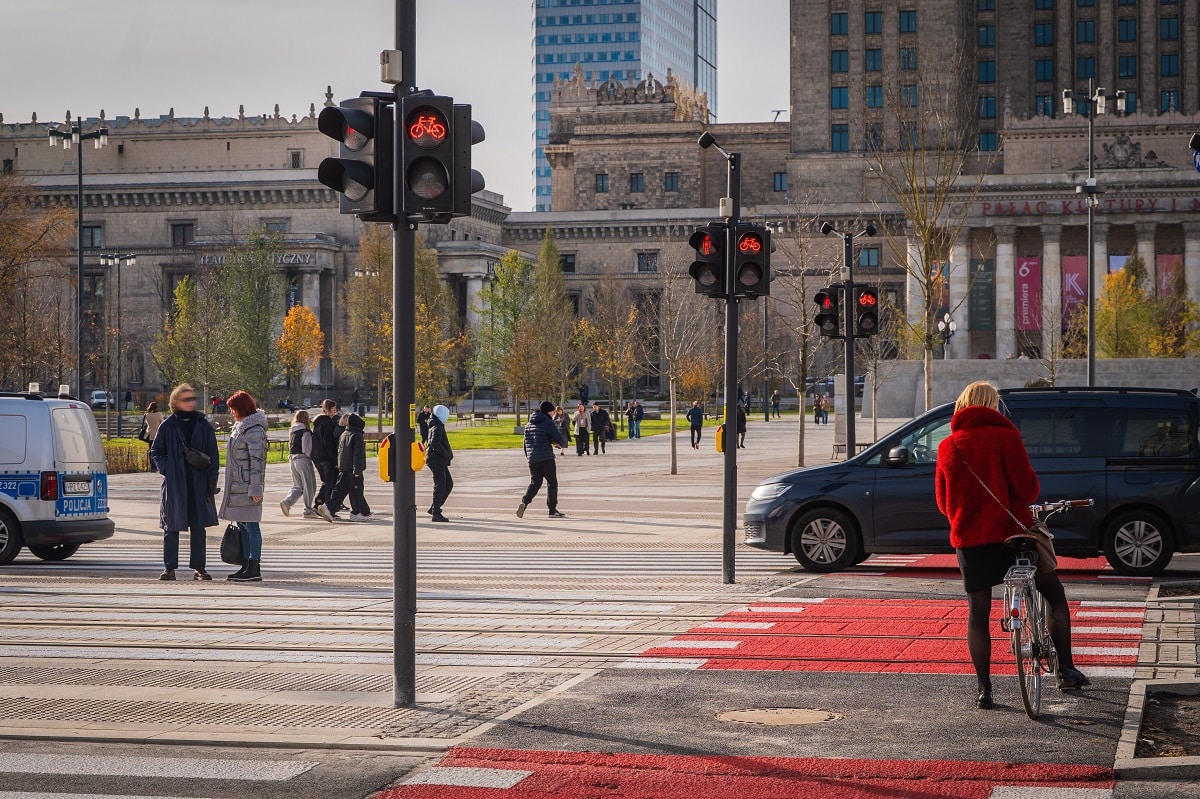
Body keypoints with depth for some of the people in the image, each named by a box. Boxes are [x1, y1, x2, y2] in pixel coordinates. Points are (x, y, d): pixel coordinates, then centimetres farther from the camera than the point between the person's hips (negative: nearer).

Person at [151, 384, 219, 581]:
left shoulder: (203, 425, 6)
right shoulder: (168, 426, 1)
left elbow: (213, 455, 7)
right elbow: (156, 451, 9)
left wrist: (212, 481, 0)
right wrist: (165, 469, -7)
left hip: (199, 485, 1)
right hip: (174, 484, -1)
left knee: (198, 528, 6)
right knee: (171, 527, 1)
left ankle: (199, 568, 12)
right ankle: (169, 567, 8)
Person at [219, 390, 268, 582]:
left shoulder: (254, 430, -14)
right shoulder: (241, 427, 17)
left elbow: (257, 460, -18)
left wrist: (256, 488, -20)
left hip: (247, 488, -10)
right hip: (237, 487, 10)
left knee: (251, 526, -7)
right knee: (242, 526, 12)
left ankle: (254, 569, -6)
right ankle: (246, 567, 17)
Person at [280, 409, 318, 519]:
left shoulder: (291, 432, 11)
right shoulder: (305, 432, -13)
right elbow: (307, 449, -16)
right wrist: (310, 457, -2)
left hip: (292, 459, 7)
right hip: (303, 459, -7)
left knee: (297, 486, 15)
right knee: (309, 486, 3)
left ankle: (286, 502, -6)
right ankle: (308, 510, 5)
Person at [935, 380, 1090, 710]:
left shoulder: (948, 446, 5)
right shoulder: (1004, 436, -7)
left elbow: (943, 501, 11)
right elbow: (1026, 486, -12)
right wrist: (1028, 497, 10)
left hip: (969, 538, 3)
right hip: (1012, 531, -3)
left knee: (977, 613, 9)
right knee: (1054, 592, 14)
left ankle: (984, 690, 7)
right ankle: (1066, 670, 8)